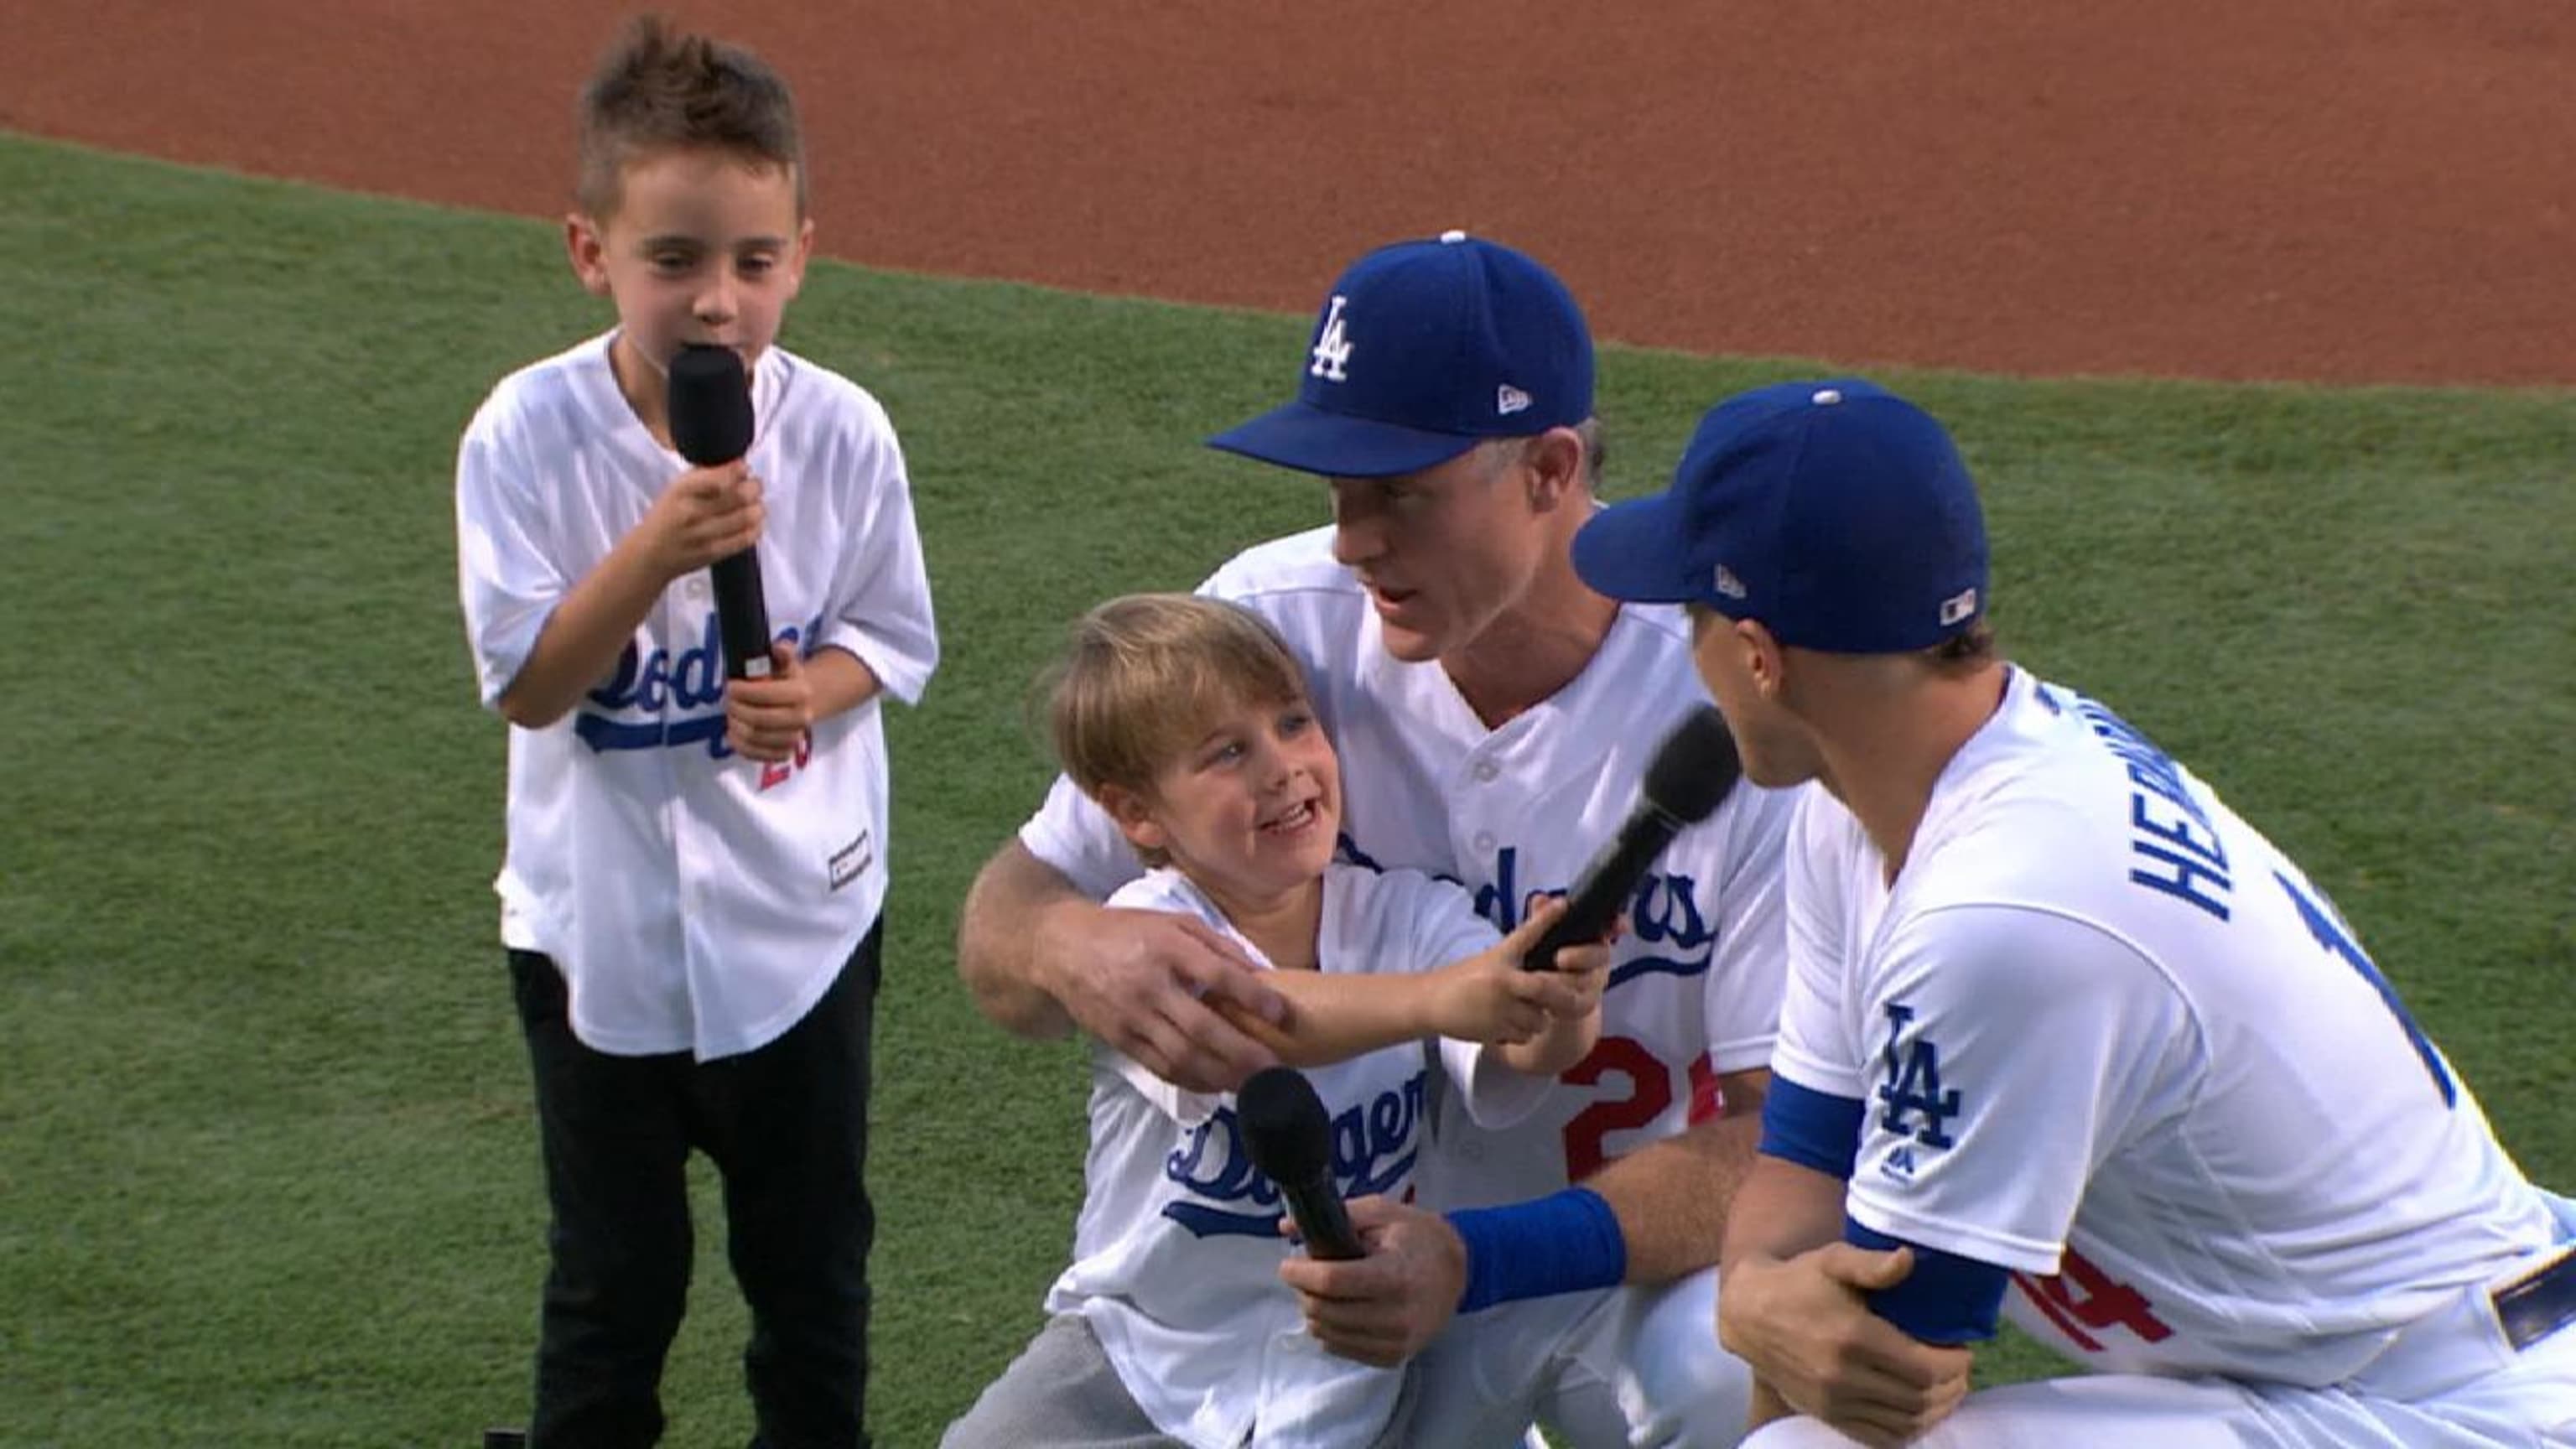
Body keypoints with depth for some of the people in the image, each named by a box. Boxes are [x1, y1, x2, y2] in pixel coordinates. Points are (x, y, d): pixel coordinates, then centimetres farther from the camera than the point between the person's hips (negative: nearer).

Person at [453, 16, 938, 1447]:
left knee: (811, 1250, 18)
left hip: (800, 913, 1)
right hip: (598, 920, -1)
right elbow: (525, 684, -17)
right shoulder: (529, 435, -17)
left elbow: (890, 633, 0)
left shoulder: (839, 431, -13)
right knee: (613, 1269, 14)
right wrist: (657, 550, -31)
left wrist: (819, 690, -22)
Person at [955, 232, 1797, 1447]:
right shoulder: (1283, 621, -15)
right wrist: (1073, 949, -38)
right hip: (1375, 1232, 4)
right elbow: (996, 932, -12)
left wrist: (1481, 1260, -39)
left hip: (1663, 1246, -4)